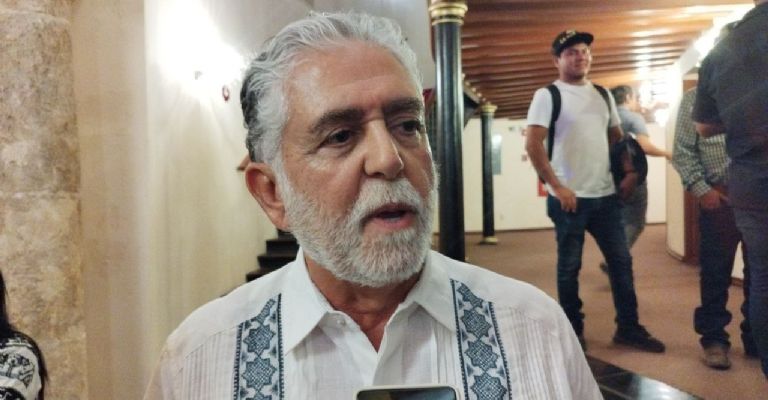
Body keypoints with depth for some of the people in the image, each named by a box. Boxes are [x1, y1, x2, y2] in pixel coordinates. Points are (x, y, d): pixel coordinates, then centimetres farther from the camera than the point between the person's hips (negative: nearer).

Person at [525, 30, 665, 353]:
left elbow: (617, 137, 23)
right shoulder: (547, 95, -6)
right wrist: (557, 187, -18)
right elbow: (533, 145, -14)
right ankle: (573, 331, 19)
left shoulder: (603, 95, 14)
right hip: (570, 198, -6)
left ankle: (628, 328, 22)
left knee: (621, 261, 9)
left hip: (606, 195, 6)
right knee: (569, 267, 5)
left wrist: (630, 171, 10)